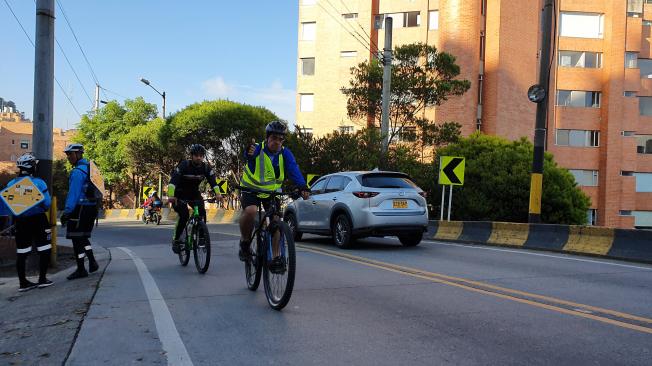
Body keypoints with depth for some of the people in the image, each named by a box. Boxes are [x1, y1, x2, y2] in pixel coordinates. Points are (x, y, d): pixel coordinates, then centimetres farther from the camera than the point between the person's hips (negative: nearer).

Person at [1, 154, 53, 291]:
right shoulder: (38, 183, -13)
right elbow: (47, 203, -13)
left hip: (20, 222, 4)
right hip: (38, 220, -4)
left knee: (21, 253, 11)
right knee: (44, 250, 8)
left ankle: (23, 282, 16)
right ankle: (42, 279, 9)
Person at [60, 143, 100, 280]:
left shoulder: (77, 172, -15)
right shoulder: (90, 167, 13)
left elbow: (73, 194, -21)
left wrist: (67, 212, -20)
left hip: (80, 208, -9)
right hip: (92, 207, 9)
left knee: (77, 238, -1)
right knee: (83, 237, 19)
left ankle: (81, 270, 4)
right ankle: (92, 262, 19)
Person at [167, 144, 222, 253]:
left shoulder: (206, 167, -12)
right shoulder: (184, 165, -23)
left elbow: (213, 181, -22)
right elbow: (173, 180, -34)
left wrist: (217, 193, -42)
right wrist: (171, 195, -50)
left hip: (194, 193, 4)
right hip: (180, 194, -4)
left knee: (202, 212, -17)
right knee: (184, 215, -23)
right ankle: (176, 240, -5)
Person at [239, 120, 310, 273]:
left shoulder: (285, 153, -13)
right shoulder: (257, 149, -19)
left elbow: (293, 169, -27)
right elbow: (248, 154, -40)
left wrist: (303, 187, -44)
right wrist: (249, 152, -65)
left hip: (272, 192, 3)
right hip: (251, 190, -3)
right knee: (250, 211, -30)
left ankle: (275, 258, 3)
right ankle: (245, 242, -4)